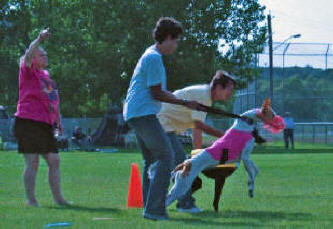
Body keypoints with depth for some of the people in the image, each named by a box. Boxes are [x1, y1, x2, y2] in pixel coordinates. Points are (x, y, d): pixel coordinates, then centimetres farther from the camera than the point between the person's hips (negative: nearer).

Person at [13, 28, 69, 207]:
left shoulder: (45, 75, 19)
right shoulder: (28, 72, -2)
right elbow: (28, 55, -23)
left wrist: (58, 121, 26)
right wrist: (39, 39, -36)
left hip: (45, 125, 7)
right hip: (28, 123, -7)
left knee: (54, 160, 6)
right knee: (32, 162, -6)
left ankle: (58, 197, 12)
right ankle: (31, 199, 0)